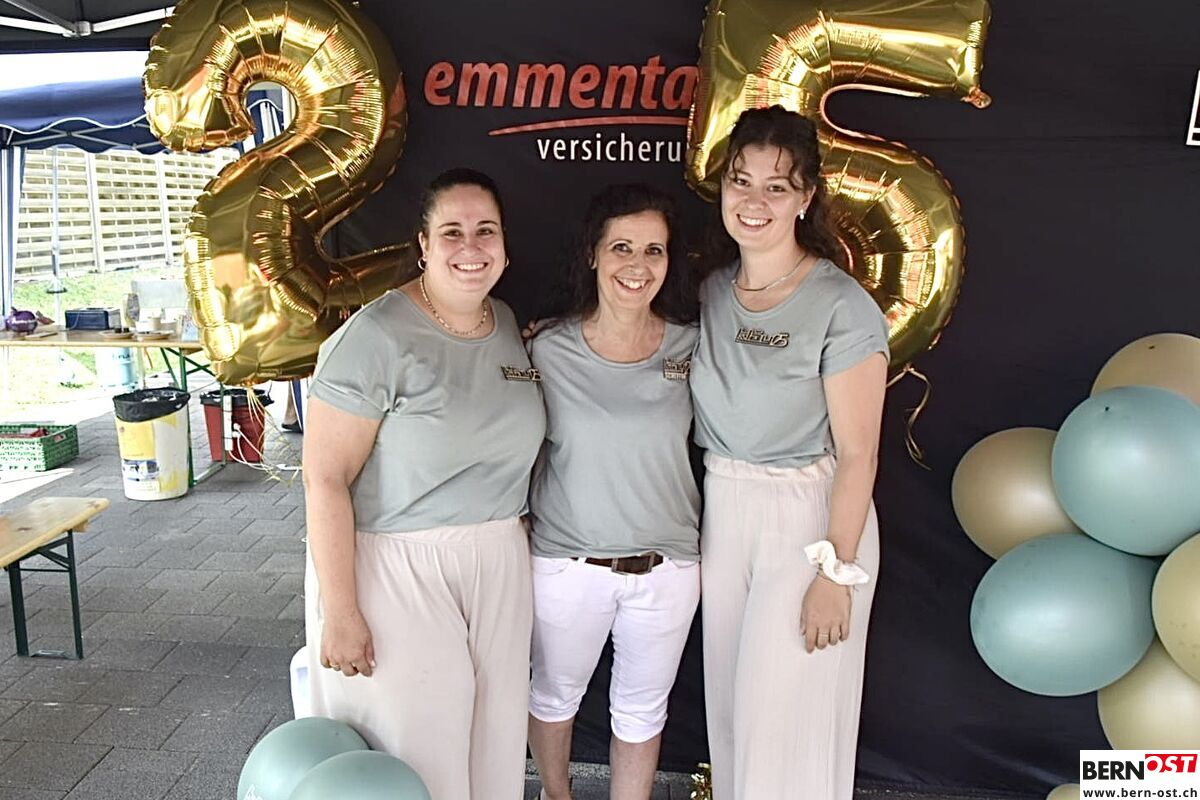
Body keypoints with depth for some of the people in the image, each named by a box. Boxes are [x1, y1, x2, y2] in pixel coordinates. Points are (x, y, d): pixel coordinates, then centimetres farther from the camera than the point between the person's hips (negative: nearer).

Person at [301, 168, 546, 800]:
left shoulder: (509, 325, 5)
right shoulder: (377, 337, -16)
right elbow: (325, 479, -17)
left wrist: (514, 542, 13)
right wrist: (339, 613, -17)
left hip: (499, 563, 6)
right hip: (397, 566, -6)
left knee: (495, 733, 15)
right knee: (417, 748, 5)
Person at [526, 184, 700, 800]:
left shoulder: (692, 346, -7)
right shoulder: (548, 350, -11)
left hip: (666, 567, 1)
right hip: (566, 562, 0)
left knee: (642, 709, 20)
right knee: (554, 694, 23)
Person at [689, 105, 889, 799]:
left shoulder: (841, 307, -16)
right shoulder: (709, 291, 2)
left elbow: (856, 455, -14)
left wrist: (836, 573, -15)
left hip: (809, 517, -6)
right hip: (721, 511, 6)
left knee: (785, 716, 5)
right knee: (728, 707, 18)